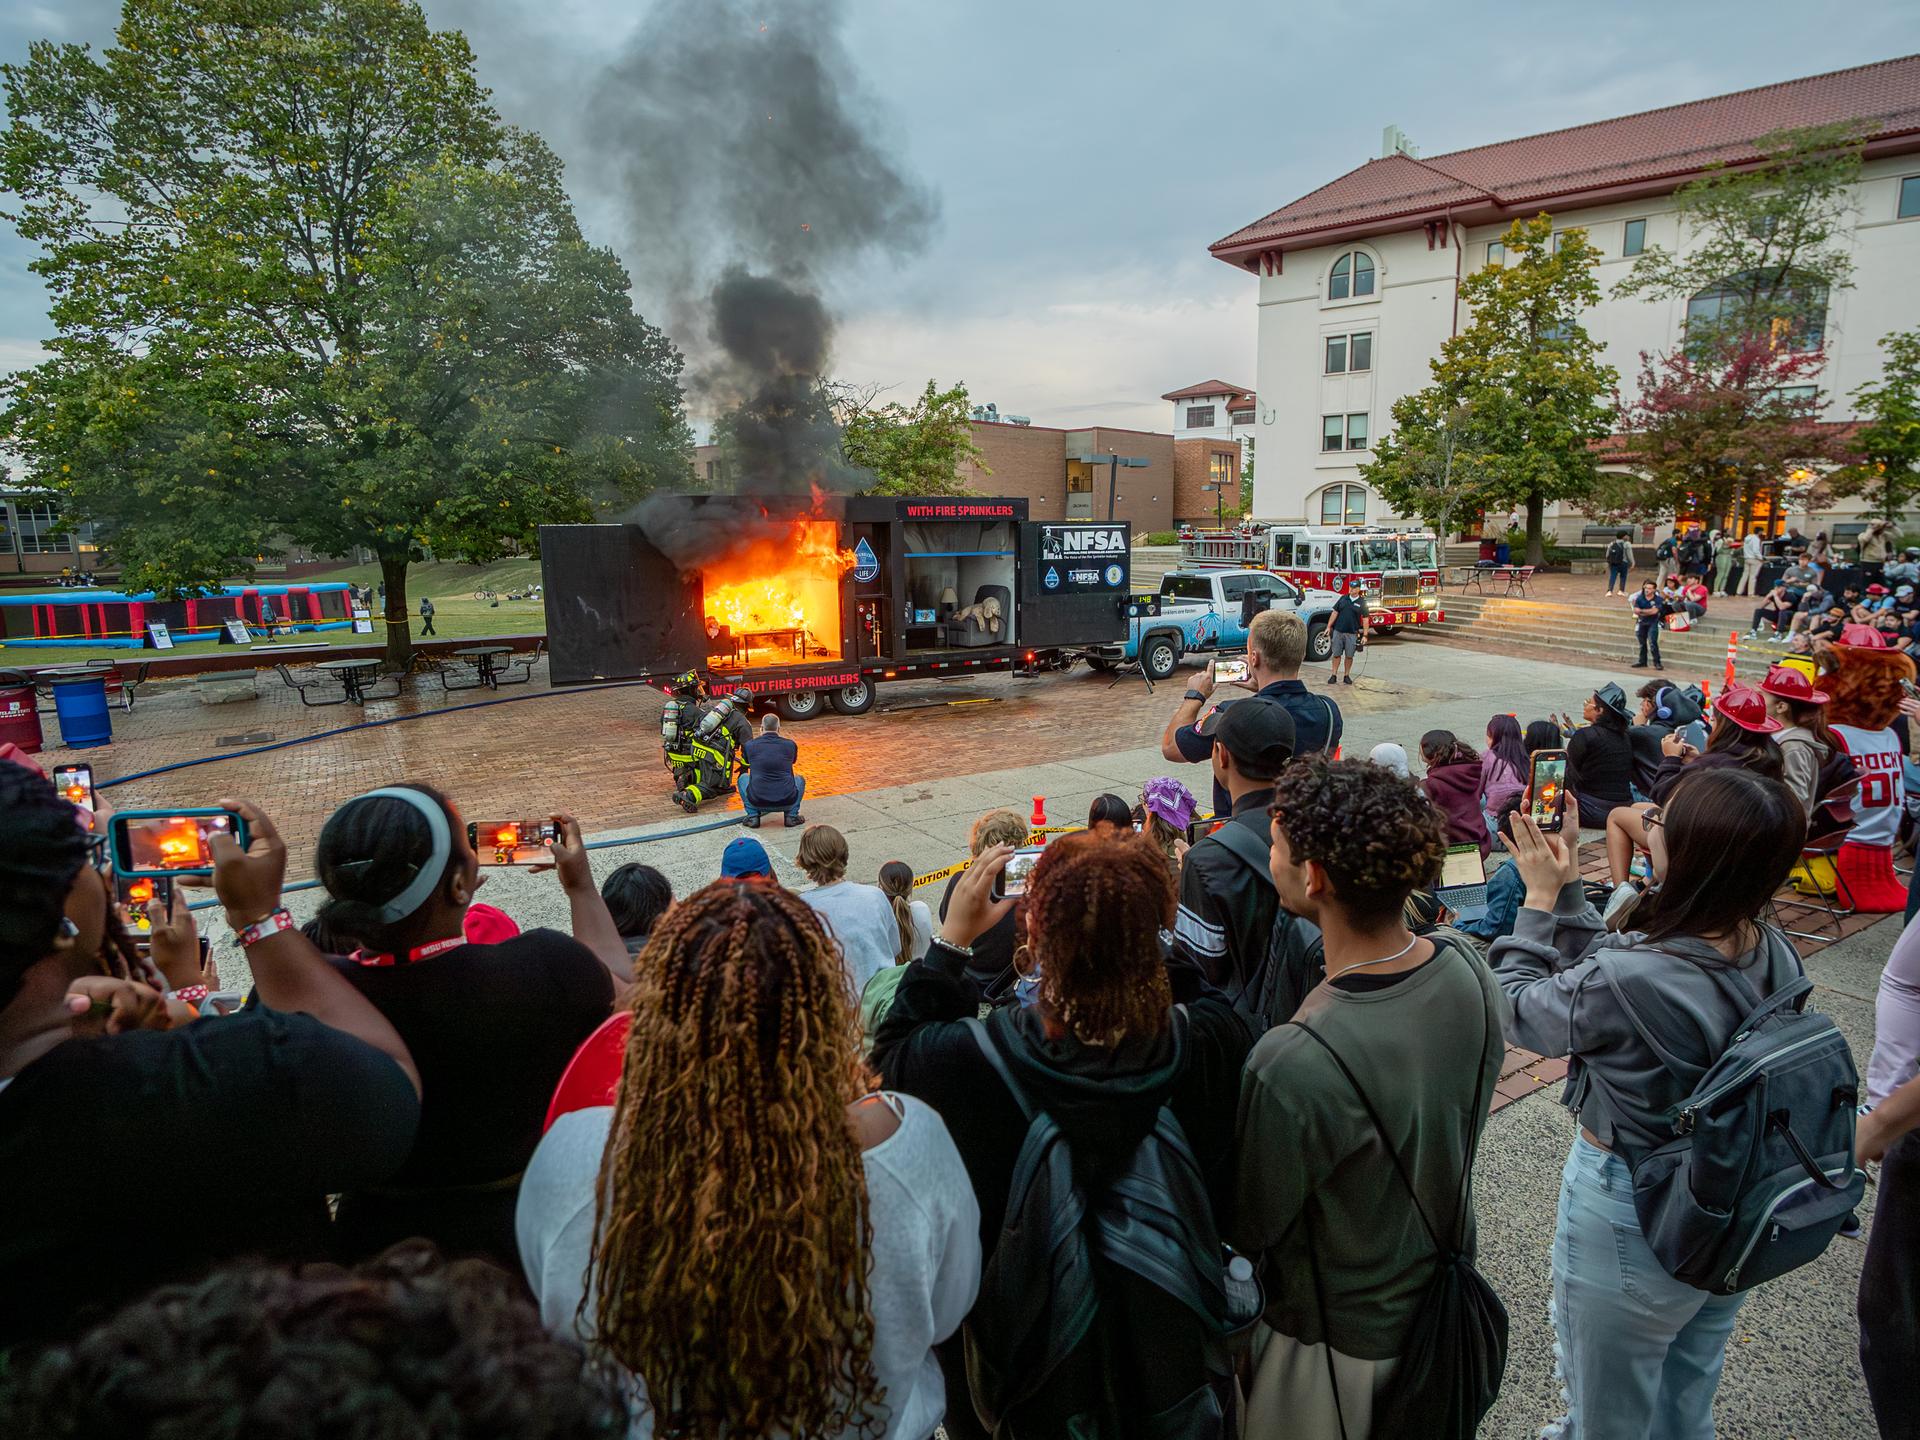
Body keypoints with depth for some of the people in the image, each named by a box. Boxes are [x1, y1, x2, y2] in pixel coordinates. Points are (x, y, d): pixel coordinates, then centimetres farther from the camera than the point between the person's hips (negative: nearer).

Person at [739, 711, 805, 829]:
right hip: (787, 802, 0)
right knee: (800, 779, 33)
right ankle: (792, 816, 16)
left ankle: (753, 817, 16)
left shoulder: (750, 745, 2)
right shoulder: (790, 745, 4)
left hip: (758, 802, 0)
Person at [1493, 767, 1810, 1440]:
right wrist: (1568, 891, -1)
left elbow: (1517, 1007, -16)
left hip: (1632, 1221, -7)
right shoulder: (1776, 957, -14)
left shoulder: (1626, 979, -37)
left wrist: (1540, 897, -10)